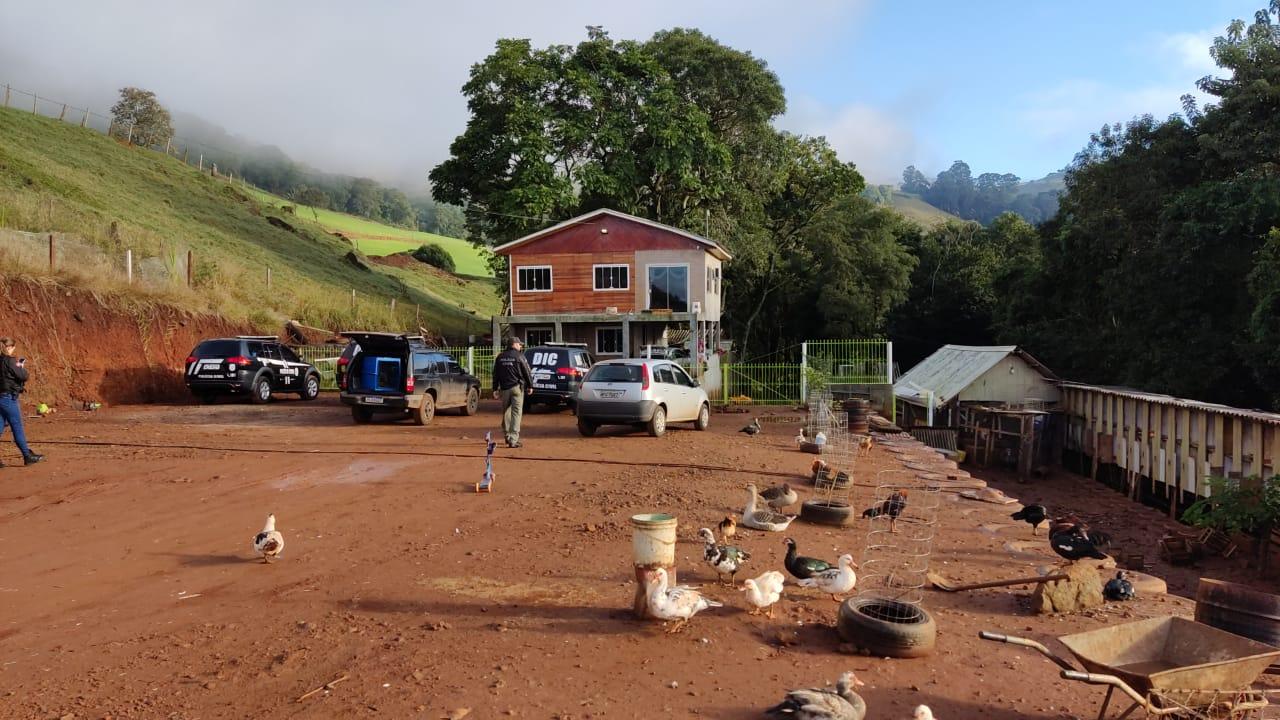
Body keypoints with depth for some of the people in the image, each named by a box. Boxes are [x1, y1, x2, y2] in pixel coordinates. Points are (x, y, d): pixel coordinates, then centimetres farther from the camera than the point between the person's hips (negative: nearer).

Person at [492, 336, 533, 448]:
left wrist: (495, 389, 14)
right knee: (516, 413, -4)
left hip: (504, 388, 4)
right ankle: (513, 440, -11)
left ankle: (508, 436, 26)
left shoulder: (499, 357, 9)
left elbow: (495, 374, 10)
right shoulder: (519, 356, -5)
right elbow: (527, 372, -3)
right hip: (517, 387, -4)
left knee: (506, 412, 17)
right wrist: (530, 386, 8)